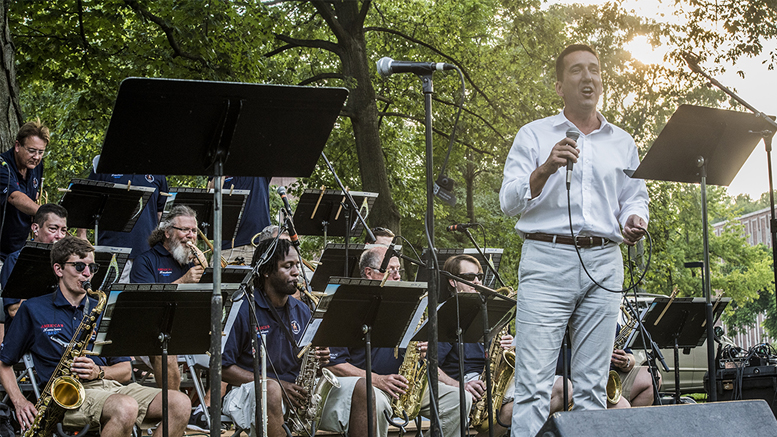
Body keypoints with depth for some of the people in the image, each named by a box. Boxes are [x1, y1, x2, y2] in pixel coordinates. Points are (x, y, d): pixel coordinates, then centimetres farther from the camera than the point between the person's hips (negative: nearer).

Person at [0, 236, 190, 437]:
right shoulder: (33, 310, 11)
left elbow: (125, 370, 17)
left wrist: (99, 372, -5)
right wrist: (20, 402, -2)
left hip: (111, 385, 5)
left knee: (180, 404, -21)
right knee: (126, 407, -38)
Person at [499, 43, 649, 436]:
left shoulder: (622, 143, 19)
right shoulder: (533, 135, 8)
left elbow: (634, 197, 21)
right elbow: (509, 202, 1)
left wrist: (635, 219, -2)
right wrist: (545, 170, -16)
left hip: (604, 264, 4)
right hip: (547, 260, -3)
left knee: (592, 384, 3)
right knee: (534, 384, -11)